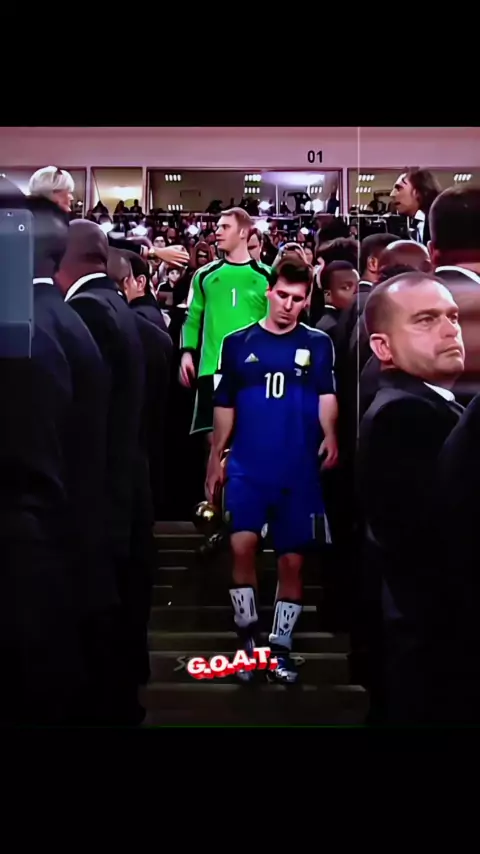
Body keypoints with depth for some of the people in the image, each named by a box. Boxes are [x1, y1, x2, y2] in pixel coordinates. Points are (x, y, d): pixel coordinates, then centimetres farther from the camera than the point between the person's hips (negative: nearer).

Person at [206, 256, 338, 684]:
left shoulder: (318, 344, 5)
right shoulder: (238, 343, 6)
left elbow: (326, 394, -6)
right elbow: (225, 406, 9)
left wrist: (329, 435, -25)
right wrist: (215, 459, 7)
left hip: (299, 470, 1)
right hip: (247, 466, 0)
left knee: (292, 560, 6)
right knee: (243, 544, -17)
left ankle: (281, 647, 20)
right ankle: (248, 635, 2)